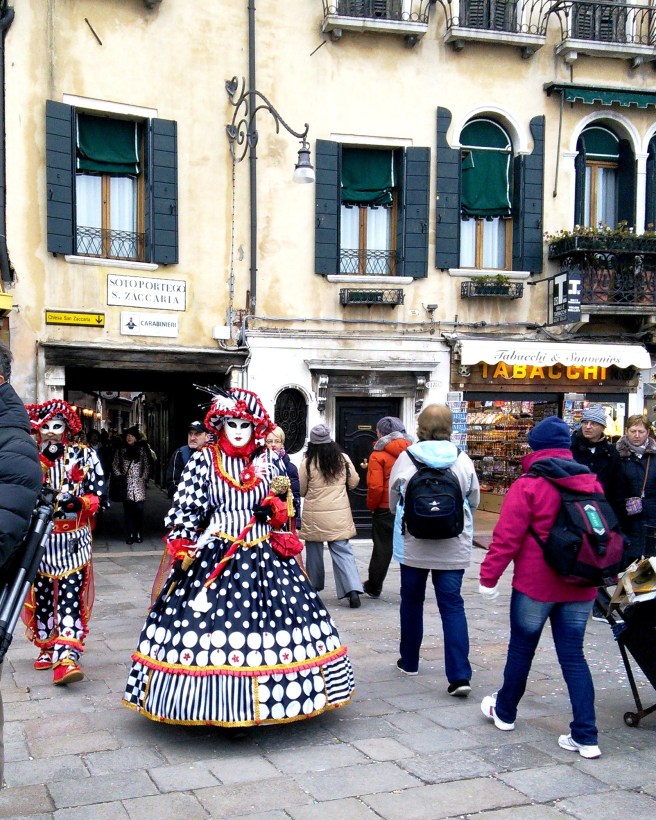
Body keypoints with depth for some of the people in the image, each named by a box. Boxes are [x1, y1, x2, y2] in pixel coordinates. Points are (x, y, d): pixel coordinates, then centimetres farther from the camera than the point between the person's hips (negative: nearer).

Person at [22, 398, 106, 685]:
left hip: (73, 540, -2)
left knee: (71, 596, -9)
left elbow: (99, 492, -5)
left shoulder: (84, 455, 0)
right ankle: (47, 648, 28)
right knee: (41, 595, 10)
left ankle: (66, 657, -15)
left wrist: (78, 503, -22)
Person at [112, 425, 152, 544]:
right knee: (128, 511, 0)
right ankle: (130, 535, 3)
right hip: (126, 484, 1)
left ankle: (138, 534, 4)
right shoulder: (121, 450, 10)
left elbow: (147, 465, 8)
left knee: (138, 510, -5)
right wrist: (120, 477, 0)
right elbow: (115, 465, 11)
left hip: (139, 484, -1)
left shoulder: (142, 449, 7)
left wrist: (144, 479, 0)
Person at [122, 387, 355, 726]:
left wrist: (276, 510, -6)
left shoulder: (270, 460, 7)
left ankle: (261, 704, 18)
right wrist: (181, 551, -14)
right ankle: (214, 707, 9)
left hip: (265, 557, 3)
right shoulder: (203, 460, 0)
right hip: (214, 555, -2)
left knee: (269, 621, 2)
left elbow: (287, 506, 16)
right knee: (207, 620, -5)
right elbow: (184, 509, -3)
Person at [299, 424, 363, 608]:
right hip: (339, 515, 1)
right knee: (343, 551, 2)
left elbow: (301, 490, 0)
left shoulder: (308, 462, -9)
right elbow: (354, 483, 8)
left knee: (314, 551, 14)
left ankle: (313, 587, 26)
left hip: (314, 516, -1)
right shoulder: (343, 459, -2)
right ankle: (353, 589, -12)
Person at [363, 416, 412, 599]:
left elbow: (375, 487, -17)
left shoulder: (378, 455, -12)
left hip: (386, 509, -3)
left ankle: (374, 587, 21)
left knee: (382, 548, 8)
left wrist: (371, 506, -1)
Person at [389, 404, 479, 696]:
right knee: (452, 606, 3)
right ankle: (460, 675, -5)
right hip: (453, 548, 0)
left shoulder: (406, 458, -7)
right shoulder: (463, 460, -5)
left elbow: (393, 502, 5)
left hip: (413, 545, 0)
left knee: (412, 601, 17)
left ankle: (409, 661, 30)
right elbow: (474, 501, 7)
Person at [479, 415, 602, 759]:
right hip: (581, 586, 4)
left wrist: (489, 576, -8)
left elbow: (507, 537, -16)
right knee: (573, 655, 8)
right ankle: (585, 736, 5)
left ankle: (504, 711, 31)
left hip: (535, 583, -4)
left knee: (522, 647, 13)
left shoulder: (528, 486, -13)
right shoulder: (592, 483, 4)